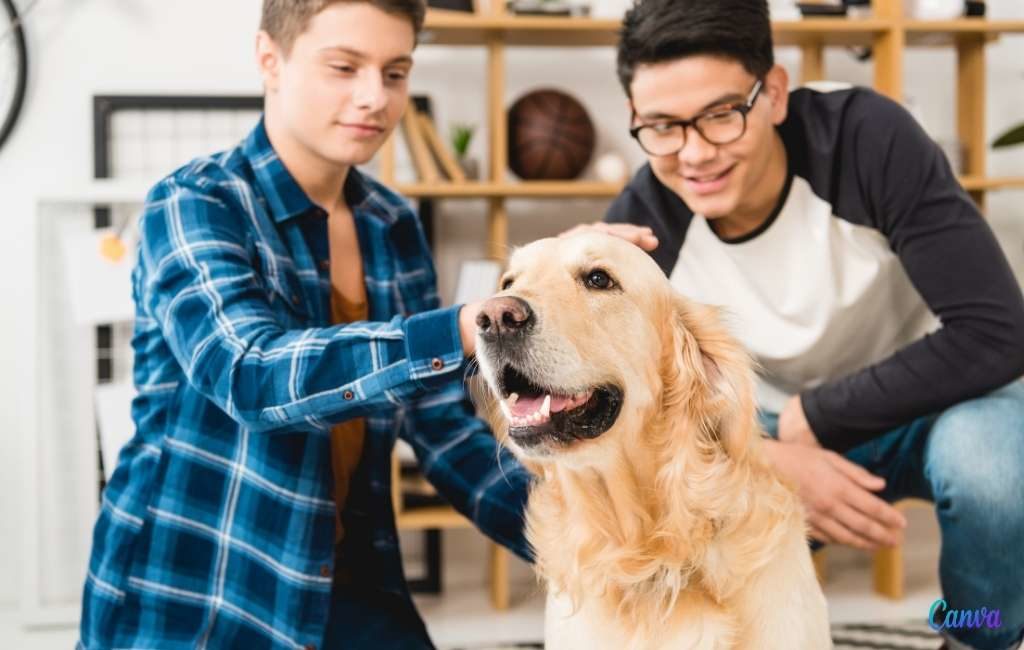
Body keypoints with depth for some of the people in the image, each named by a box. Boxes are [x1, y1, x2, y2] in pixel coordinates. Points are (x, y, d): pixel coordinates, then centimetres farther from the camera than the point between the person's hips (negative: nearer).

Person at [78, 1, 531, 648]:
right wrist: (466, 329, -43)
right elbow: (252, 376, -31)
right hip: (195, 595, -5)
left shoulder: (393, 226, 3)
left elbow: (442, 424, 7)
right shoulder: (193, 206, -13)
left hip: (352, 585, 5)